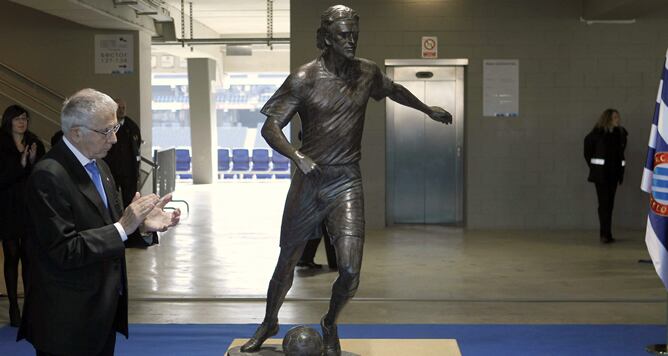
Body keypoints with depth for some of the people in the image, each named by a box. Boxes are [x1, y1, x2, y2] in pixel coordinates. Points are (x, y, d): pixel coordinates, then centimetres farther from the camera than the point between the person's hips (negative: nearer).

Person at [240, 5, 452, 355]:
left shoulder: (367, 72, 2)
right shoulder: (304, 78, -10)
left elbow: (394, 90, 26)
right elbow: (270, 128, -13)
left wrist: (428, 109, 34)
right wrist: (296, 155, -31)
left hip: (347, 181, 2)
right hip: (309, 179, -2)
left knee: (349, 271, -9)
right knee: (287, 261, 11)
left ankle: (330, 325, 21)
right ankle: (269, 323, 38)